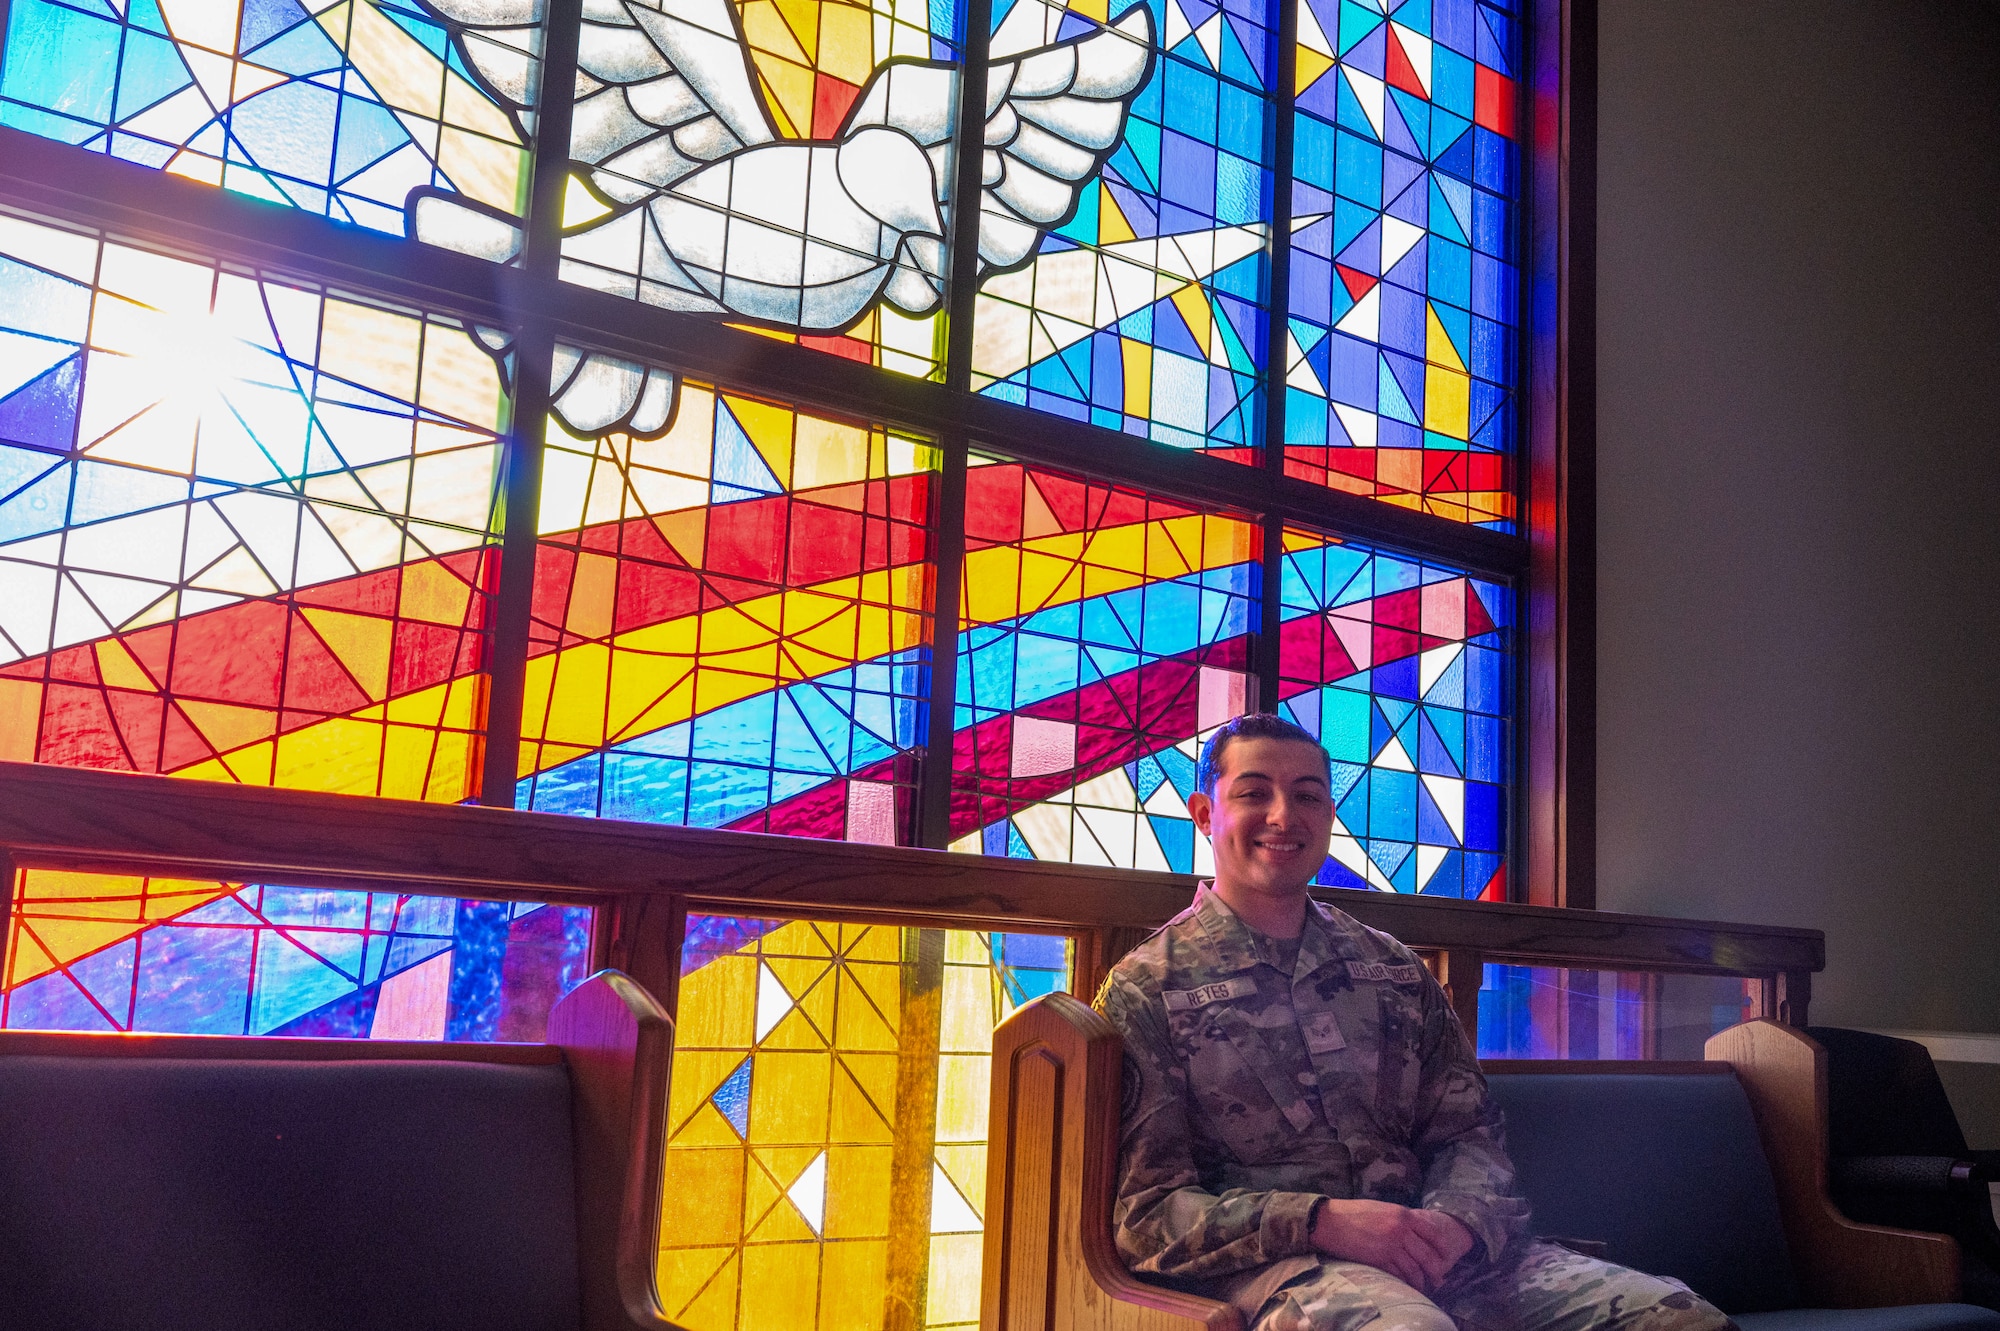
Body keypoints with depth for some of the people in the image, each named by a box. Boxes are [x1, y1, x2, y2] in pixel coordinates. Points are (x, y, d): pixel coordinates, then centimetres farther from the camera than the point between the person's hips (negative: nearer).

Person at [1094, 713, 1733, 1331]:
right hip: (1269, 1266, -4)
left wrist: (1457, 1218, -7)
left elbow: (1467, 1132, 17)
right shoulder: (1144, 988, 5)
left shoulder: (1394, 968, 21)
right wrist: (1319, 1221, -16)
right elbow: (1146, 1210, -1)